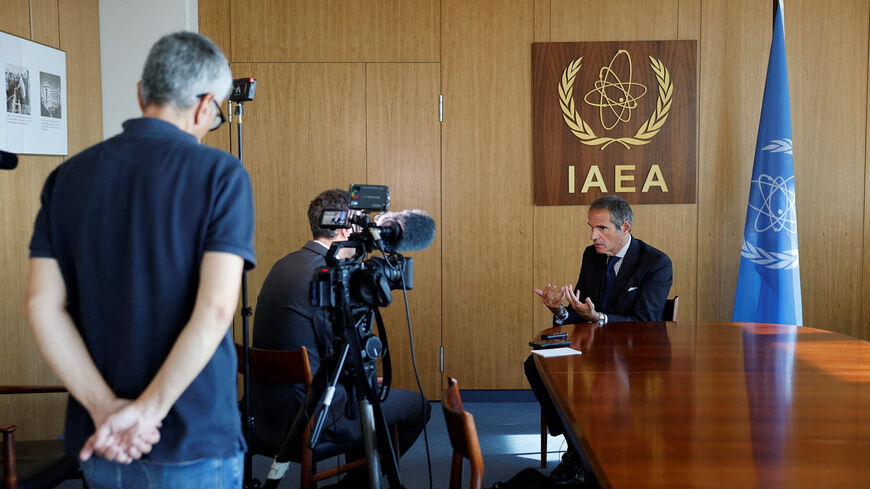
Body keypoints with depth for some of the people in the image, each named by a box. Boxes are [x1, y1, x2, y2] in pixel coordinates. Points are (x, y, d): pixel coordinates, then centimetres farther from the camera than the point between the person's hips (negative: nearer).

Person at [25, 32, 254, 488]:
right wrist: (148, 410, -16)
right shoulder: (221, 174, -11)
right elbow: (214, 310, -21)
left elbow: (42, 306, -4)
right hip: (192, 448, -4)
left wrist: (106, 408, -9)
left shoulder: (67, 177, 3)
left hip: (99, 445, 5)